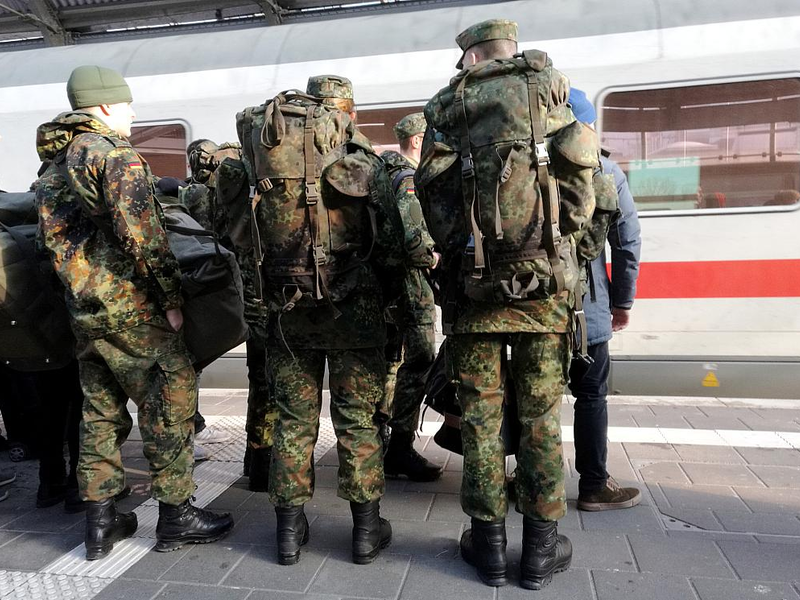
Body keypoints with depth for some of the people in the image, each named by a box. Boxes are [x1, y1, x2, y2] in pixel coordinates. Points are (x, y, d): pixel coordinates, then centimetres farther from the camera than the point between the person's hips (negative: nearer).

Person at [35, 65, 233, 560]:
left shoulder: (53, 167, 18)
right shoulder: (115, 154, -10)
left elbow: (54, 238, 20)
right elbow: (141, 234, -20)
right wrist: (172, 297, -15)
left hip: (84, 311, 9)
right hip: (132, 307, -9)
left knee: (103, 411, 15)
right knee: (171, 404, 1)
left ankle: (100, 523, 23)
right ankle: (176, 516, 10)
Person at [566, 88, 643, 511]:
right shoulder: (606, 172, 0)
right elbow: (627, 241, 0)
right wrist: (622, 301, 9)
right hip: (585, 305, -1)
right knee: (591, 394, 9)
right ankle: (594, 486, 18)